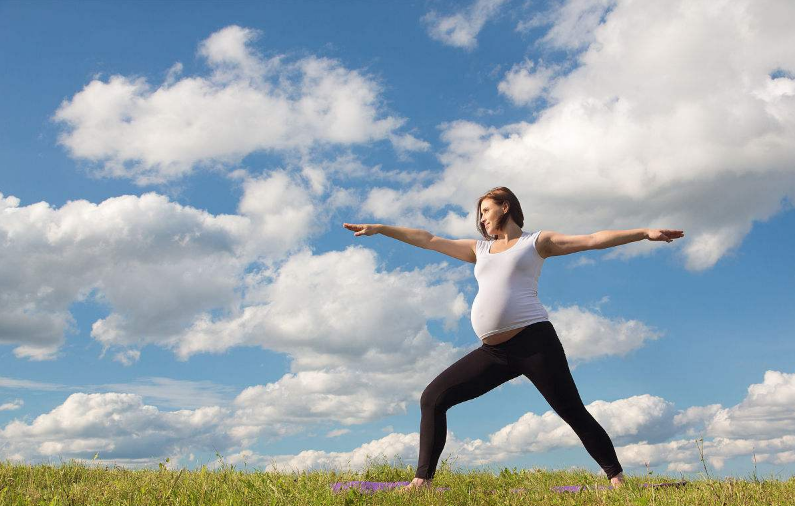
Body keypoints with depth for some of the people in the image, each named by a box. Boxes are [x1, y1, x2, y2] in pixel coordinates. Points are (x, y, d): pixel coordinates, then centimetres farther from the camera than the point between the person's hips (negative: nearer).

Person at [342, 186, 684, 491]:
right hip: (493, 351, 5)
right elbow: (428, 240, 25)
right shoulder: (479, 249, 24)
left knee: (574, 413, -7)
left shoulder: (537, 242, 10)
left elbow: (592, 240, 1)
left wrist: (644, 233, -8)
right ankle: (422, 480, 0)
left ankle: (617, 479, 3)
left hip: (533, 341, -5)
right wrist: (378, 229, 25)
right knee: (433, 398, -3)